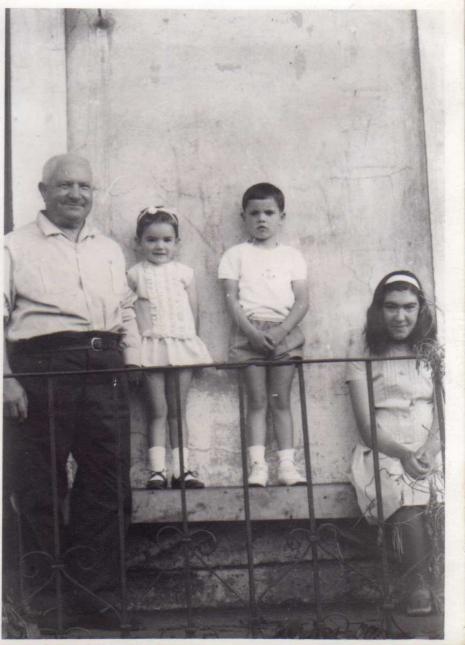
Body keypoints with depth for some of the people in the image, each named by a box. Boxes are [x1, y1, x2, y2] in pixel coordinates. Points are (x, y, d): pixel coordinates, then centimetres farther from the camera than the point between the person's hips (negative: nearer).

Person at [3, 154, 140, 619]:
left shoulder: (109, 250, 21)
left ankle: (95, 592, 18)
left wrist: (133, 363, 11)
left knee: (108, 484, 5)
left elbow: (126, 311, 24)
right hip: (42, 370, -4)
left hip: (105, 371, 4)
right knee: (41, 487, 1)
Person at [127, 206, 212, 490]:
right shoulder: (135, 274, 4)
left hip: (182, 345, 1)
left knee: (178, 410, 6)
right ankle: (157, 470, 1)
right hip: (151, 346, -1)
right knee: (159, 410, -1)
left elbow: (194, 312, 8)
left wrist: (188, 339, 3)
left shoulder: (185, 272, 6)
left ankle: (182, 468, 10)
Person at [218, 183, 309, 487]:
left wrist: (280, 330, -12)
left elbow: (302, 301, 3)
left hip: (284, 331, 1)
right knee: (257, 401, -2)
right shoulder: (236, 255, 8)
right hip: (250, 332, -1)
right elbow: (232, 299, -1)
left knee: (281, 401, 2)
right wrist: (252, 332, -14)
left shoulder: (292, 256, 11)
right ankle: (257, 464, -1)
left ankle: (287, 464, 3)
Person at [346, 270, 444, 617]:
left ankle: (420, 585, -37)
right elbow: (365, 423, 0)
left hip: (430, 447, 2)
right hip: (384, 449, -2)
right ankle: (420, 583, -40)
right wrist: (403, 454, -17)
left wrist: (430, 450, -17)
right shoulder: (364, 352, 9)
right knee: (404, 489, -36)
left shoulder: (433, 349, 16)